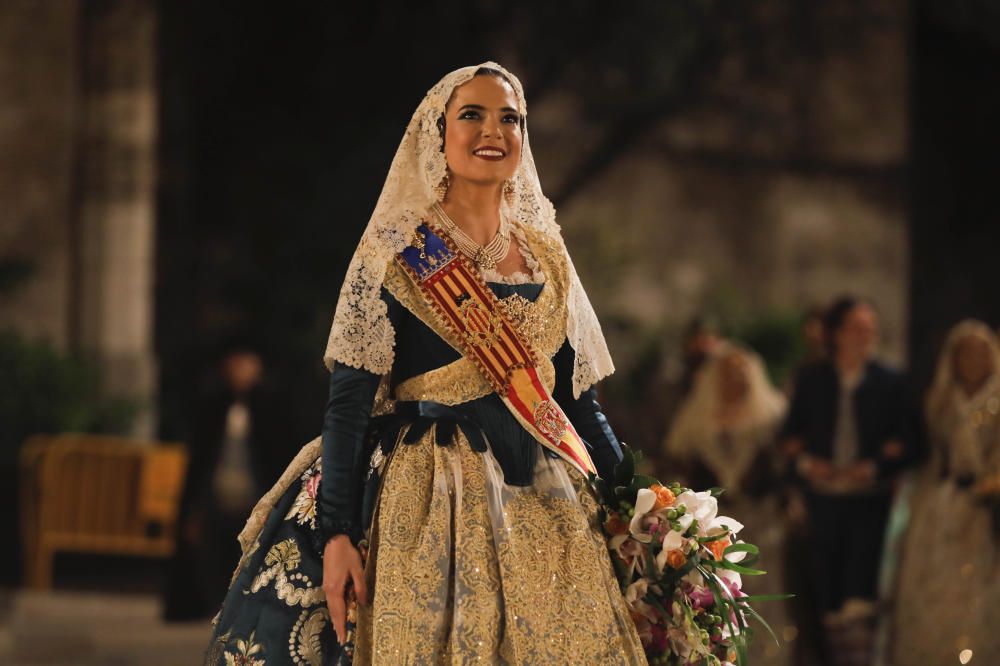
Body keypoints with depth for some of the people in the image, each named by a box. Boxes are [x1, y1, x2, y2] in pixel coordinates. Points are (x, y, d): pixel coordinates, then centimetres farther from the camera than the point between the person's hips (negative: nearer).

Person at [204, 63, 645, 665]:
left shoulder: (545, 252, 13)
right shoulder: (398, 250, -2)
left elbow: (578, 396, 15)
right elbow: (350, 396, -7)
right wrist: (337, 534, -16)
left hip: (542, 501, 5)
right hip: (429, 501, -5)